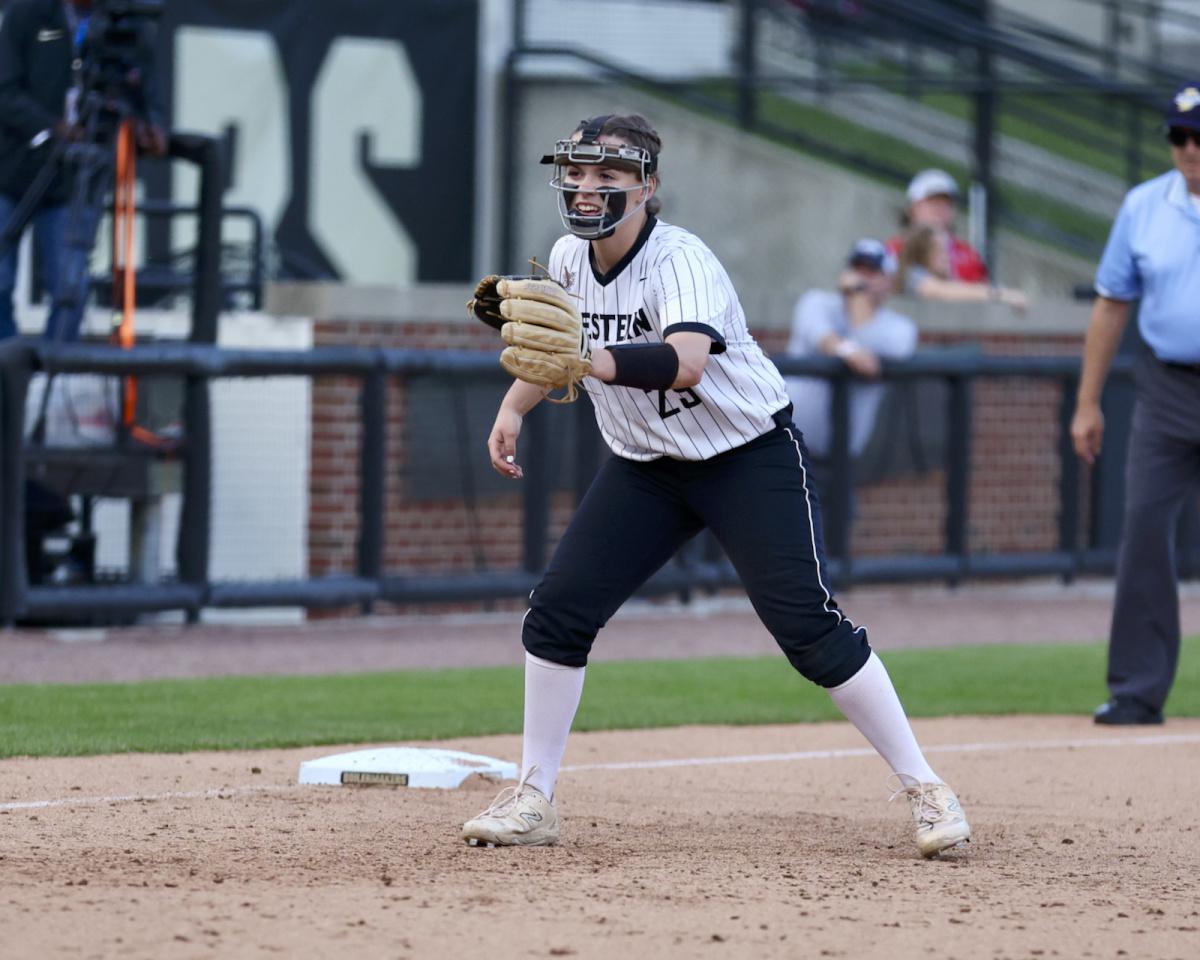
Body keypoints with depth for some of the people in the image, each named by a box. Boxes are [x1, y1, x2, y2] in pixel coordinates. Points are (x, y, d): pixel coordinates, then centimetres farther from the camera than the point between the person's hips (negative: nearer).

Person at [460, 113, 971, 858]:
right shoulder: (568, 259, -4)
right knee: (558, 612, -6)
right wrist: (515, 406, 5)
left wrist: (594, 360, -62)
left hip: (751, 456, -6)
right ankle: (533, 801, 5)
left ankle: (922, 788, -2)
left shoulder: (681, 260, -26)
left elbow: (685, 364, -47)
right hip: (645, 466, 6)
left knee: (811, 628, -13)